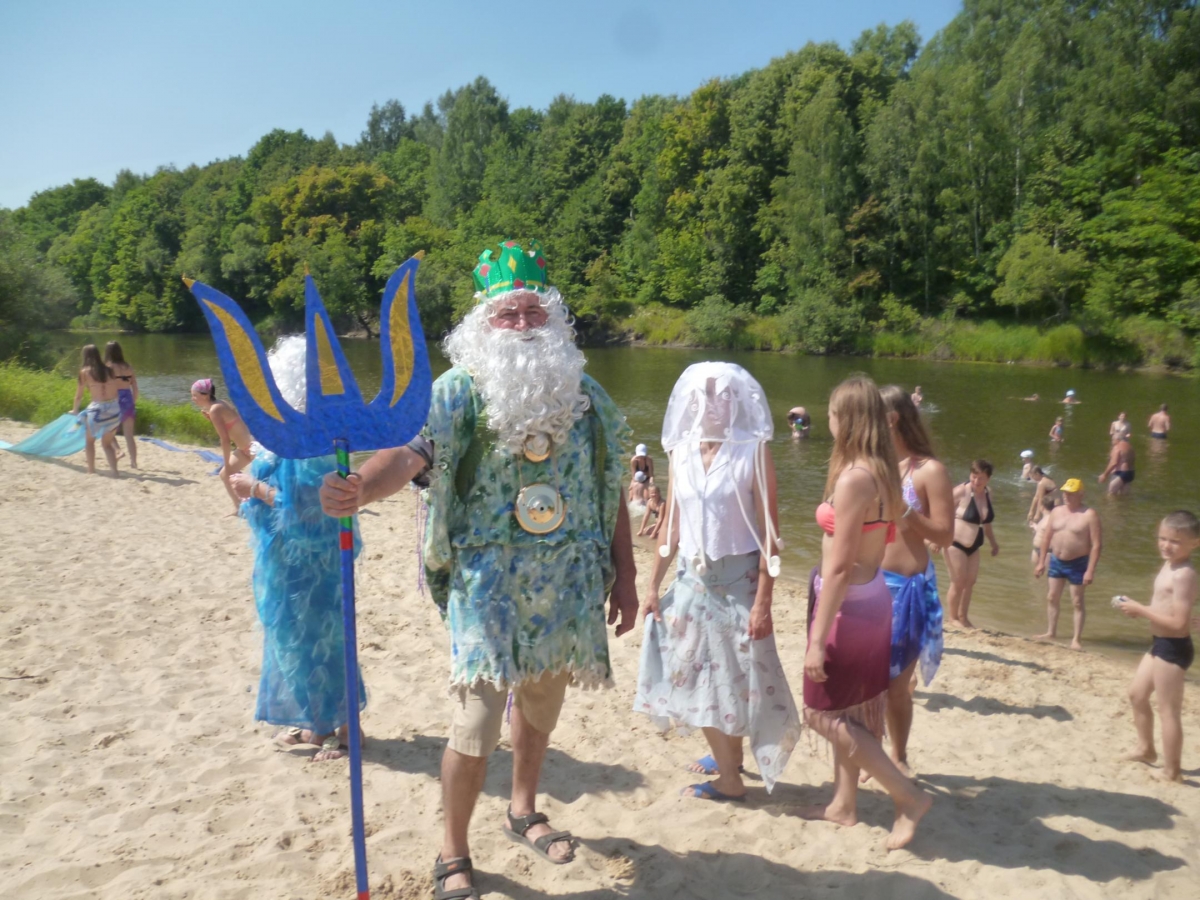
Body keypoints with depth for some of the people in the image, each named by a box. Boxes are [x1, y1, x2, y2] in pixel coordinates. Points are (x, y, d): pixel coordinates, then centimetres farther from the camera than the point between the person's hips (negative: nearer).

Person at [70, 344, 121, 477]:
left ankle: (91, 470, 22)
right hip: (114, 408, 3)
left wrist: (75, 410, 22)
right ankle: (114, 471, 3)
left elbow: (79, 395, 5)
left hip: (97, 409, -3)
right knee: (107, 443, 18)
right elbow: (114, 391, 7)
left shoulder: (85, 372, 0)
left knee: (90, 441, 22)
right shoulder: (108, 370, 8)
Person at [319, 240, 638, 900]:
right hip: (488, 585, -4)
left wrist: (625, 576, 8)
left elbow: (611, 491, 9)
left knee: (540, 707, 20)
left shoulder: (584, 393, 5)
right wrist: (359, 489, -47)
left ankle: (524, 814, 46)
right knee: (476, 727, -4)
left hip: (569, 585, 4)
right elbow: (409, 450, -26)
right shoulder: (461, 388, -8)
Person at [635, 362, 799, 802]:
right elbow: (671, 527, 9)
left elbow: (768, 532, -12)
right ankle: (725, 757, 36)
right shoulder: (682, 452, 4)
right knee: (697, 676, 14)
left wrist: (763, 601, -16)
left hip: (738, 578, -5)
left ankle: (729, 778, 22)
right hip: (692, 577, 5)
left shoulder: (753, 452, -11)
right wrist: (654, 586, 8)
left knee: (734, 677, 5)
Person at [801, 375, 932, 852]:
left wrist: (817, 638, -20)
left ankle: (908, 795, 11)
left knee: (826, 714, 6)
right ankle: (844, 803, 34)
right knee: (848, 712, 20)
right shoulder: (883, 472, 4)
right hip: (873, 594, 9)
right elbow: (887, 536, 10)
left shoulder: (853, 477, -23)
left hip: (849, 600, -9)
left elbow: (840, 567, -24)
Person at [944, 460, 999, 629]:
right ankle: (953, 618, 15)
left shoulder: (987, 494, 4)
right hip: (955, 544, -7)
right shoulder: (961, 491, -18)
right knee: (958, 583, -1)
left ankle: (963, 617, 26)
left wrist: (993, 542, 25)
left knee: (970, 582, 11)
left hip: (973, 546, 7)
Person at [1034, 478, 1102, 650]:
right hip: (1056, 561, 6)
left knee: (1077, 602, 2)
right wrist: (1041, 562, 9)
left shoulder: (1089, 515, -12)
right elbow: (1046, 538, 11)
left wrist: (1090, 570, -20)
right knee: (1051, 598, 13)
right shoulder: (1057, 511, 5)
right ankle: (1051, 632, 26)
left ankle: (1076, 639, 10)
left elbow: (1096, 545, -15)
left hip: (1077, 564, -6)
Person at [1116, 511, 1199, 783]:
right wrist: (1138, 609, 1)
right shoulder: (1169, 566, 7)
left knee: (1168, 710, 0)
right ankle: (1146, 749, 39)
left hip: (1173, 648, -10)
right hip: (1161, 644, 10)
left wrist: (1141, 610, -22)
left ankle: (1171, 771, 12)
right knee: (1137, 694, 23)